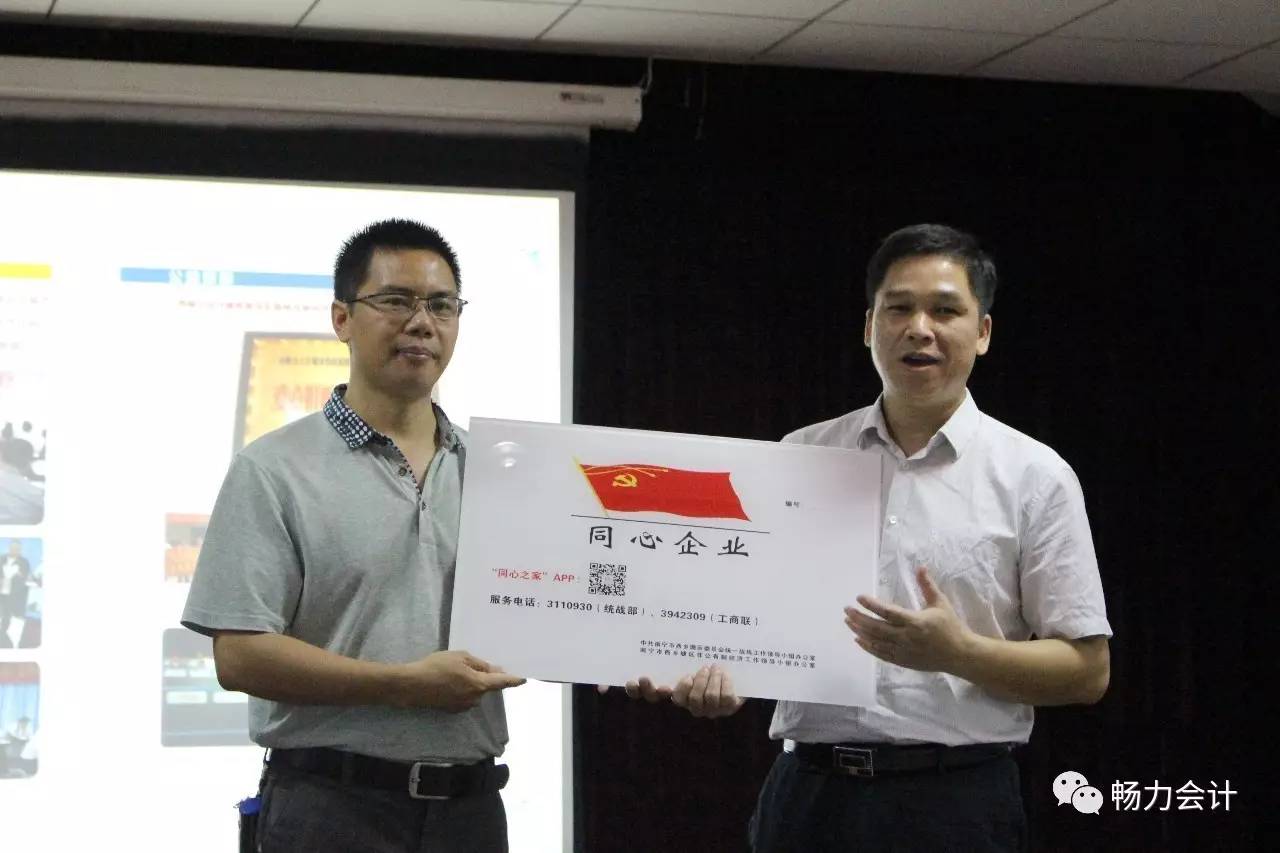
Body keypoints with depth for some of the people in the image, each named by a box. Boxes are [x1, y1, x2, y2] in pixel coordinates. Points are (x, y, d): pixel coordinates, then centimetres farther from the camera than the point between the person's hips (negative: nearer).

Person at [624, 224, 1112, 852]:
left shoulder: (1034, 476, 1)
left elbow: (1088, 671, -2)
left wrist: (956, 652, -17)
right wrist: (721, 674, -9)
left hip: (954, 801, -2)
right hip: (807, 793, 3)